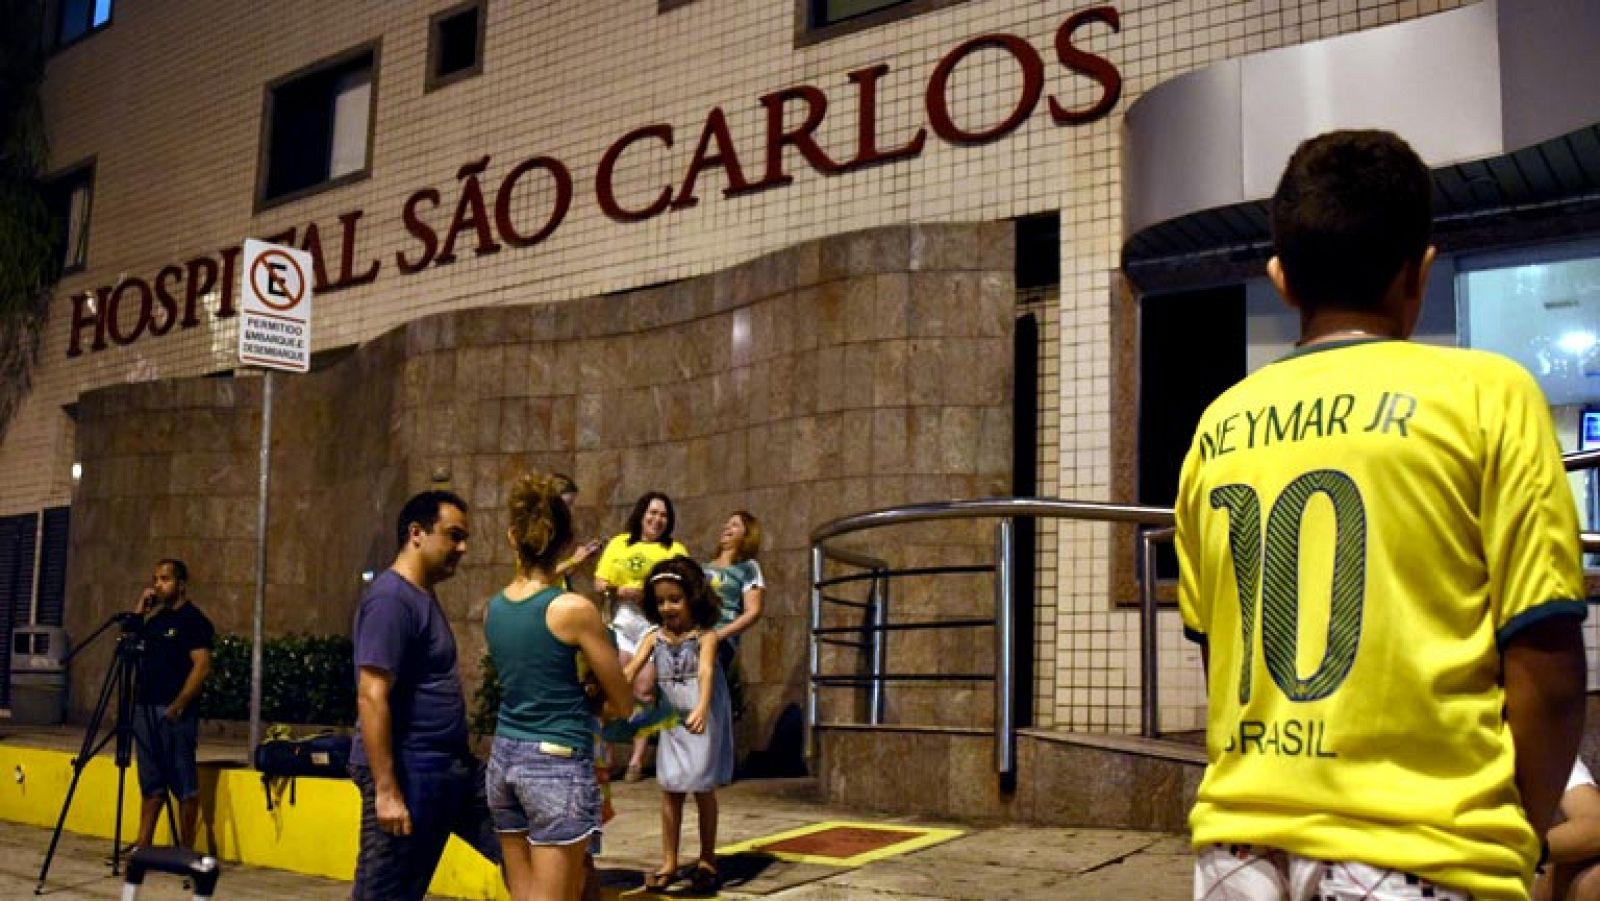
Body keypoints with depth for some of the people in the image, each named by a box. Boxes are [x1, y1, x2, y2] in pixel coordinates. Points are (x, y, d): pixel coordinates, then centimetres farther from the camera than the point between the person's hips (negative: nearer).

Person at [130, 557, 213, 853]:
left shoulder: (193, 619, -7)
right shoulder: (154, 618, 16)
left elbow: (202, 667, -14)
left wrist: (177, 707, -18)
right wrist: (139, 611, 5)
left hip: (175, 713, -8)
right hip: (145, 709, 8)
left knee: (183, 783, -2)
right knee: (150, 782, 11)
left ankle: (186, 850, 3)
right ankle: (142, 845, 15)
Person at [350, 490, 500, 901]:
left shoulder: (424, 596, 12)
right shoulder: (391, 598, -17)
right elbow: (372, 698, -23)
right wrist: (386, 791, -24)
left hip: (453, 767, 10)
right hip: (410, 774, -10)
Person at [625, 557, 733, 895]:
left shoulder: (705, 635, -13)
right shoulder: (655, 637, -1)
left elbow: (706, 672, -30)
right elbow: (631, 670, -13)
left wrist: (701, 708, -48)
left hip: (703, 720, -4)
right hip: (672, 720, 4)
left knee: (702, 788, 5)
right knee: (670, 789, 5)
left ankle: (707, 861, 19)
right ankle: (669, 863, 14)